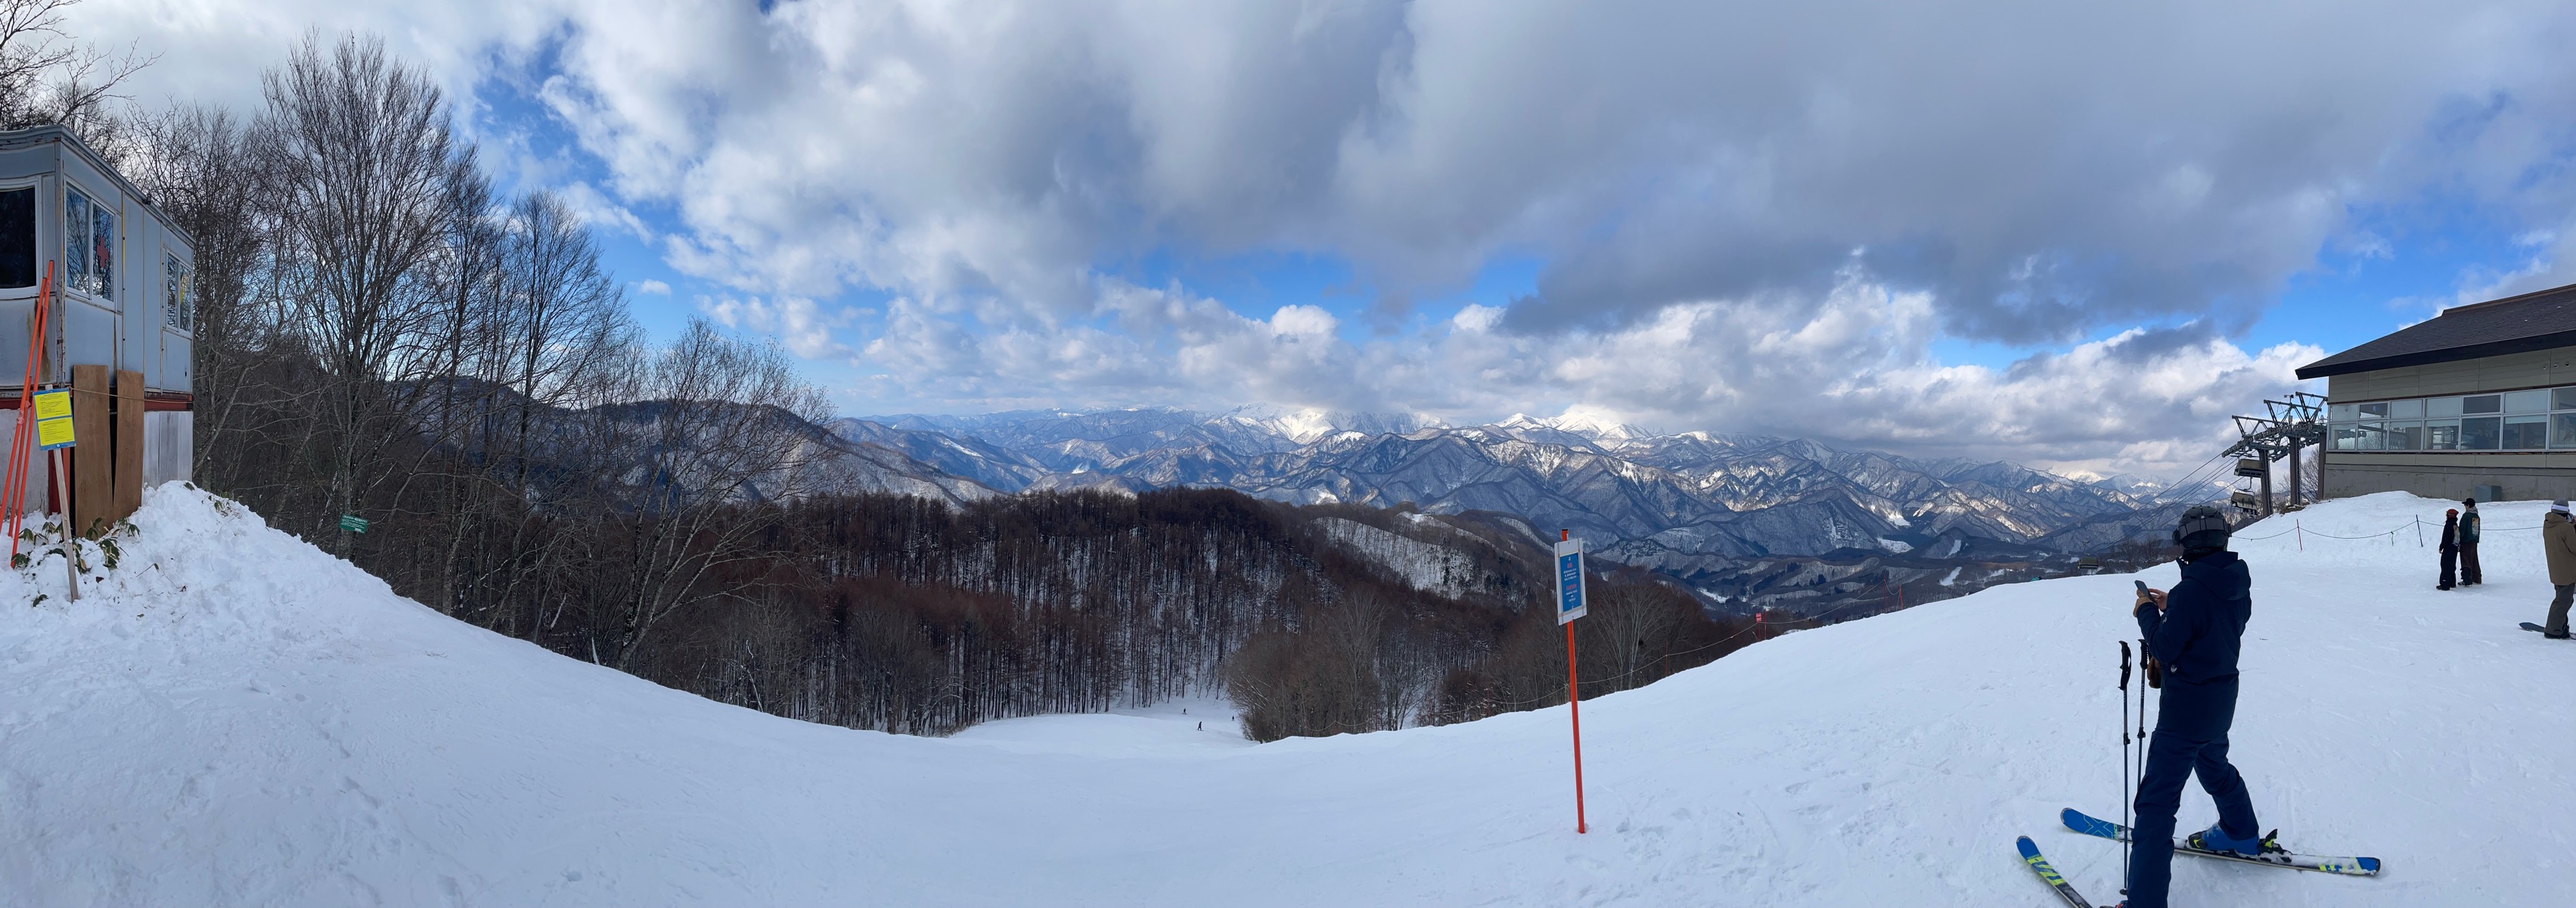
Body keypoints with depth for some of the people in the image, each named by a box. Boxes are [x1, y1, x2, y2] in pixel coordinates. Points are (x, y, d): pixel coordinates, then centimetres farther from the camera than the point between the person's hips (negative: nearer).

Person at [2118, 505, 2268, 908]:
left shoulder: (2190, 591, -27)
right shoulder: (2238, 584, -2)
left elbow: (2164, 651, -19)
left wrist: (2147, 613, -5)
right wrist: (2171, 606, 10)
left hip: (2186, 708, -9)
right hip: (2222, 700, 9)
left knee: (2157, 799, -6)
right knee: (2213, 764, 36)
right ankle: (2242, 836, 59)